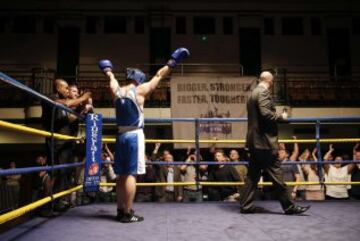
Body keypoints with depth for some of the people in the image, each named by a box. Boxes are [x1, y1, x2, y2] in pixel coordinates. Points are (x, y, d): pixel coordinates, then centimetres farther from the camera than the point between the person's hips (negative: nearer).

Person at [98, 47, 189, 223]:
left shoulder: (116, 91, 5)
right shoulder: (139, 91, -6)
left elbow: (112, 79, 28)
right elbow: (159, 76, 2)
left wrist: (107, 69, 50)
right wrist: (173, 61, 13)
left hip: (121, 135, 6)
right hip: (134, 135, -6)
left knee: (122, 175, 12)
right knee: (131, 175, -5)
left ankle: (121, 210, 19)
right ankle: (128, 213, -2)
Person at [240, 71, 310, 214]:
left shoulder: (253, 93, 18)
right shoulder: (264, 91, -10)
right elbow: (266, 113, -21)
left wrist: (277, 117, 27)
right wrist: (281, 117, -6)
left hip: (254, 140, 9)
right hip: (264, 140, -9)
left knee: (253, 174, 11)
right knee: (275, 173, -3)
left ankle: (246, 205, 13)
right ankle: (288, 206, 5)